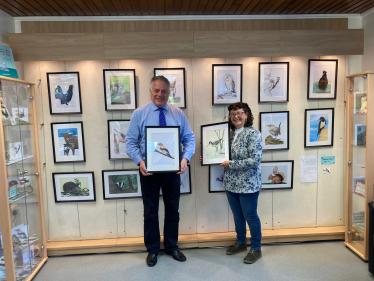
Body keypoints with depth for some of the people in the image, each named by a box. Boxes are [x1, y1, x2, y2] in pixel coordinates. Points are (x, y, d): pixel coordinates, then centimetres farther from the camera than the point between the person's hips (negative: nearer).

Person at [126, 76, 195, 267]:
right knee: (150, 211, 12)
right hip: (148, 170, -1)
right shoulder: (139, 113, -3)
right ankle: (152, 250, 31)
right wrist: (140, 161, -21)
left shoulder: (178, 114, 1)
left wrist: (185, 158, -20)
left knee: (172, 210, 15)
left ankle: (172, 247, 35)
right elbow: (130, 142, -5)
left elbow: (189, 138, -2)